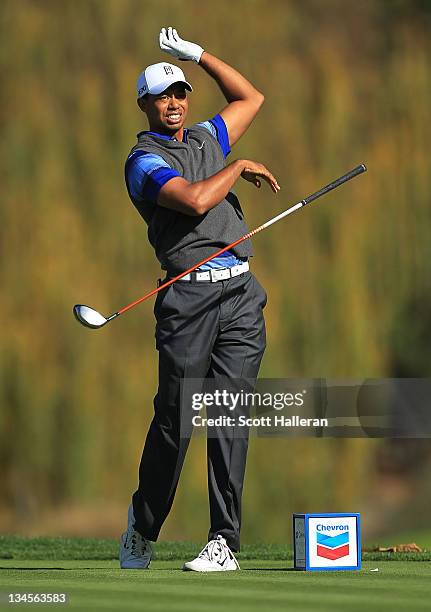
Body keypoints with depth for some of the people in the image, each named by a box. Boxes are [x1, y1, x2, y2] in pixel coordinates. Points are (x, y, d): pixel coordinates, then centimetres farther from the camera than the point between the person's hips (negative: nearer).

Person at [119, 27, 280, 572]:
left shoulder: (204, 138, 21)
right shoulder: (143, 162, -1)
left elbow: (250, 98, 35)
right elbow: (196, 200, -18)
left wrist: (198, 54, 26)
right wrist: (239, 167, -2)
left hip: (241, 294, 5)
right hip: (189, 296, -5)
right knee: (174, 416, -4)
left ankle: (224, 541, -6)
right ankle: (143, 526, 16)